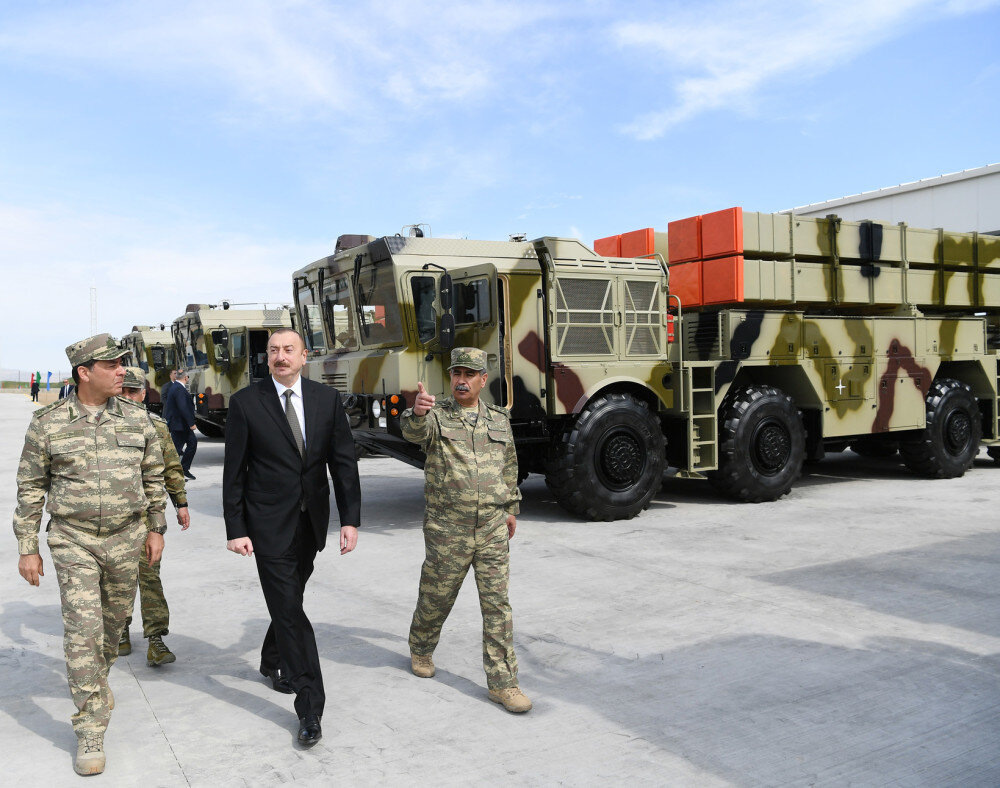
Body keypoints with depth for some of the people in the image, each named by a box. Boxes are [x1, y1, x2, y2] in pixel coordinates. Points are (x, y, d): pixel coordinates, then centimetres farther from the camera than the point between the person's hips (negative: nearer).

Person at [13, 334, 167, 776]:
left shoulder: (136, 418, 0)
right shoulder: (48, 423, -5)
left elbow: (153, 477, 10)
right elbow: (31, 487, 0)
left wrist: (155, 528, 10)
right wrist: (27, 549, -1)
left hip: (126, 538, 3)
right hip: (73, 541, -2)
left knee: (113, 622, 16)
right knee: (83, 629, -8)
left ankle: (97, 681, 44)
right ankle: (91, 732, 2)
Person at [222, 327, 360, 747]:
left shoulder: (327, 399, 1)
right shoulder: (246, 402, -6)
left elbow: (343, 461, 0)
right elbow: (234, 471, -4)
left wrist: (350, 519, -5)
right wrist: (235, 529, -7)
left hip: (311, 523, 4)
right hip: (269, 525, -3)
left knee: (289, 600, 18)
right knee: (289, 610, -4)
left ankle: (273, 662, 45)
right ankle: (310, 706, 3)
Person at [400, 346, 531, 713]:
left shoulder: (499, 419, 8)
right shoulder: (435, 415, -4)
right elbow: (414, 431, -28)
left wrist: (511, 508, 21)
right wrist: (417, 411, -51)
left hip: (493, 531, 2)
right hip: (447, 531, -2)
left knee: (497, 605, 2)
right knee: (436, 597, 13)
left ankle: (502, 682, 10)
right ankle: (421, 648, 42)